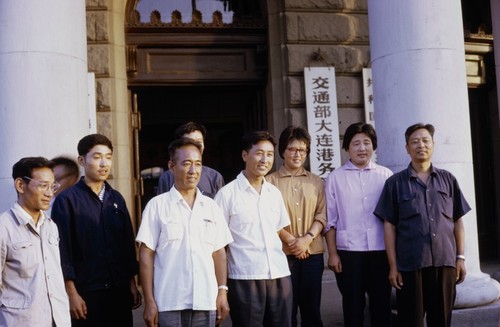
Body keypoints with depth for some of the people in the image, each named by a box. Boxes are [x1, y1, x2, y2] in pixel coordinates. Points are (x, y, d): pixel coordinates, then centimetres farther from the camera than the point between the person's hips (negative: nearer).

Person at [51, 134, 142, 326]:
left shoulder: (116, 198, 9)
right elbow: (63, 250, -8)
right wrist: (72, 293, -11)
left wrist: (132, 283, 9)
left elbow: (128, 243, 12)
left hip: (120, 290, 5)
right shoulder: (67, 200, -6)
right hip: (86, 292, -4)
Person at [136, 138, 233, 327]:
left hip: (206, 301, 3)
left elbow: (219, 252, 10)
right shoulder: (157, 205, -2)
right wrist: (149, 301, -5)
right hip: (169, 303, -3)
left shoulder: (211, 206, 8)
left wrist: (222, 291, 3)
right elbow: (146, 254, -2)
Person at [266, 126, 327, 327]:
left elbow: (322, 215, 4)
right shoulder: (270, 181, 0)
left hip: (313, 253, 3)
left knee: (312, 308, 9)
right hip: (282, 253, -3)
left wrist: (307, 238, -11)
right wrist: (290, 240, -11)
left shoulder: (316, 182, 10)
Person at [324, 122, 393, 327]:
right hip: (349, 252, -1)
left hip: (381, 250, 1)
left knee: (381, 304, 10)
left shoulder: (386, 175, 4)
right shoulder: (335, 178, 2)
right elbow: (330, 220, 1)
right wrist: (332, 253, -3)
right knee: (353, 305, 8)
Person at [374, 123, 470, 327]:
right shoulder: (396, 183, 3)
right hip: (410, 264, -2)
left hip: (445, 261, 2)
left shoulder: (448, 180, 9)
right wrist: (393, 265, -4)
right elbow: (389, 226, 1)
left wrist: (460, 257, 4)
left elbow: (457, 221, 11)